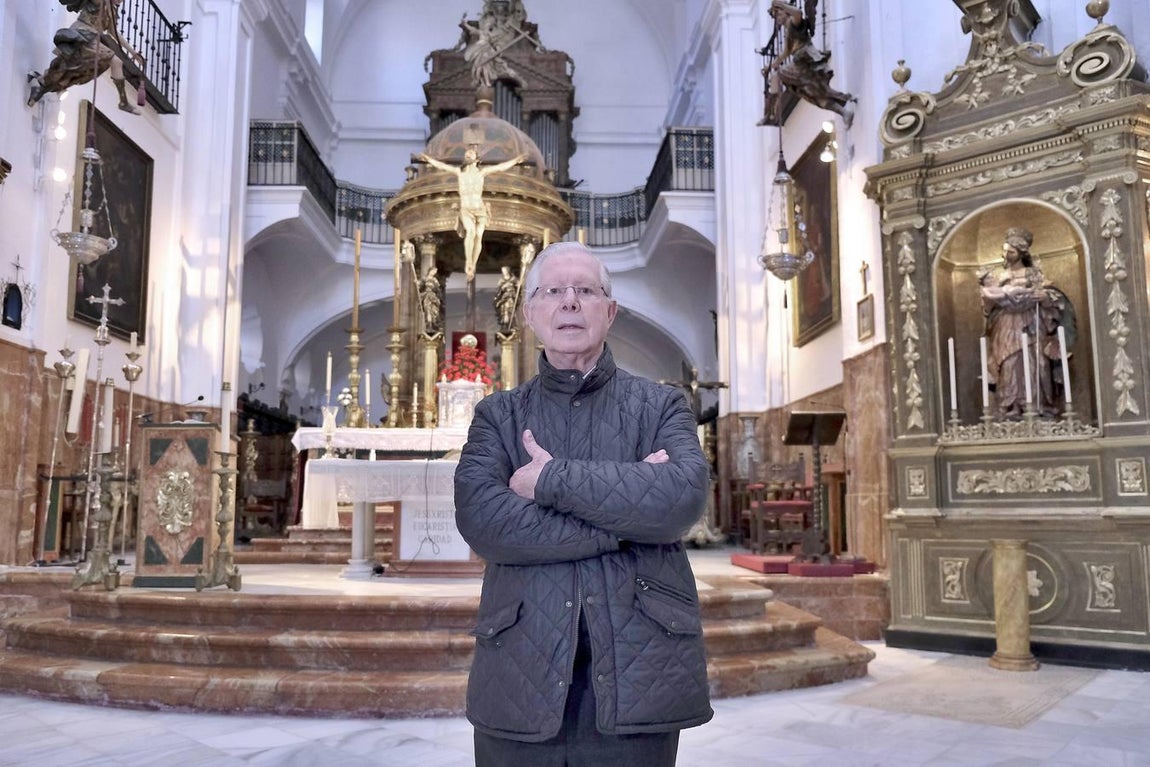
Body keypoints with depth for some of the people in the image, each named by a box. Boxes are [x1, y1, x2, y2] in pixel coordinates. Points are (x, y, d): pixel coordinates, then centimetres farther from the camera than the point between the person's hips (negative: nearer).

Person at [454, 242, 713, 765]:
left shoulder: (661, 406, 8)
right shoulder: (497, 415, 9)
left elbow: (683, 496, -12)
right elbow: (479, 519, -9)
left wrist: (553, 479, -11)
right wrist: (625, 521, -12)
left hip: (637, 674, 0)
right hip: (521, 677, 1)